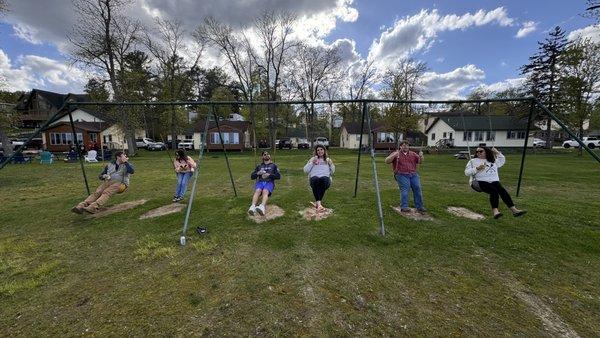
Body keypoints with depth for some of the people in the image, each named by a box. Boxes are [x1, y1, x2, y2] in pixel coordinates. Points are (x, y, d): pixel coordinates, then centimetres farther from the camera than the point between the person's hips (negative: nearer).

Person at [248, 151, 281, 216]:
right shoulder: (259, 166, 27)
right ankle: (252, 207, -54)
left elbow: (278, 176, 9)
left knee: (265, 191, -36)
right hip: (260, 182, 2)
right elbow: (252, 176, 19)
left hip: (269, 182, -2)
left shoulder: (274, 165, 23)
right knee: (257, 191, -33)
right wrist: (258, 173, -3)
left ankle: (262, 207, -61)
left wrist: (269, 175, -7)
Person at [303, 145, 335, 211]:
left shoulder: (328, 160, 27)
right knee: (315, 180, -37)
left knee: (324, 179, -37)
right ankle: (319, 203, -43)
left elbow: (332, 172, 19)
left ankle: (317, 202, -40)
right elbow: (306, 170, 14)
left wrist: (331, 164, 3)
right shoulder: (312, 159, 25)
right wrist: (312, 163, 4)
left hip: (325, 177, 0)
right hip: (314, 177, 0)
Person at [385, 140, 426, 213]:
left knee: (417, 188, -7)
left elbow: (420, 162, 15)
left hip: (413, 174, 4)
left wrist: (421, 156, -8)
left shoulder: (413, 154, 21)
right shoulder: (396, 153, 9)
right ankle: (404, 207, -18)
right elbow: (387, 161, -2)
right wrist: (394, 155, -19)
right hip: (402, 175, -4)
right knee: (405, 189, -19)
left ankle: (419, 207, 1)